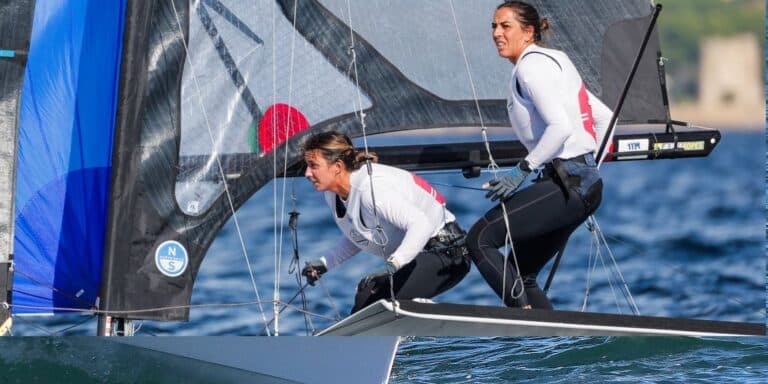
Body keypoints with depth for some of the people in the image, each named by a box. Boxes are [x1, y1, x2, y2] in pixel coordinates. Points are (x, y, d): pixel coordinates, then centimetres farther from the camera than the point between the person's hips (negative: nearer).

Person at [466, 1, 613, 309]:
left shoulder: (530, 66, -8)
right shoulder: (554, 60, 22)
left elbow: (560, 127, -21)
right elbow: (604, 118, 24)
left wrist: (523, 169, -17)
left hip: (566, 186, -10)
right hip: (586, 186, 10)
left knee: (480, 238, -13)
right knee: (520, 273, 12)